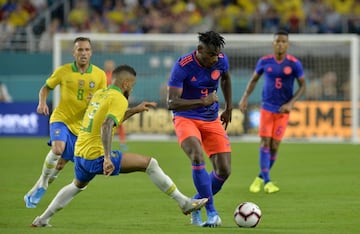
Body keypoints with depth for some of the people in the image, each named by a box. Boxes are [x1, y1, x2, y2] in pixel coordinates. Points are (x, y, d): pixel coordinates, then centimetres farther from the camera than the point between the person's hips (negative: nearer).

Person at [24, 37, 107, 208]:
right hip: (61, 118, -2)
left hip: (81, 125, 2)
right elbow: (46, 87, 9)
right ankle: (43, 184, -9)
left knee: (62, 163, 4)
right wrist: (42, 103, -10)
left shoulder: (100, 75, -2)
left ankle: (35, 191, 23)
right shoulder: (63, 71, -5)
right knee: (58, 148, -30)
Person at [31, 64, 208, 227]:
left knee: (78, 185, 37)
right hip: (97, 155, -8)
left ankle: (43, 219, 35)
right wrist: (107, 158, -33)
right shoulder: (119, 99, -9)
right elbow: (106, 126, -26)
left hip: (80, 154, 8)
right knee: (149, 163, -5)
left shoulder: (99, 94, 16)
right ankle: (184, 203, -6)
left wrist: (135, 110, 34)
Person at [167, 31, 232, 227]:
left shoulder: (221, 60, -7)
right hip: (186, 119, -5)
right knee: (198, 158, -31)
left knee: (224, 170, -5)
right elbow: (171, 103, -26)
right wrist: (203, 101, -35)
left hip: (212, 120, 5)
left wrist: (229, 108, 21)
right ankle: (211, 212, -24)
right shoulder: (182, 66, -21)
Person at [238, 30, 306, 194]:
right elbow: (254, 80, 11)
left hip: (283, 110, 0)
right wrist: (245, 97, -1)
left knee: (274, 146, -1)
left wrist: (291, 103, -13)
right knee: (265, 142, -10)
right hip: (267, 107, 0)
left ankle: (261, 178, 18)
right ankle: (267, 181, -10)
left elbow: (302, 86, -1)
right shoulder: (264, 62, -2)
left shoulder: (294, 64, -6)